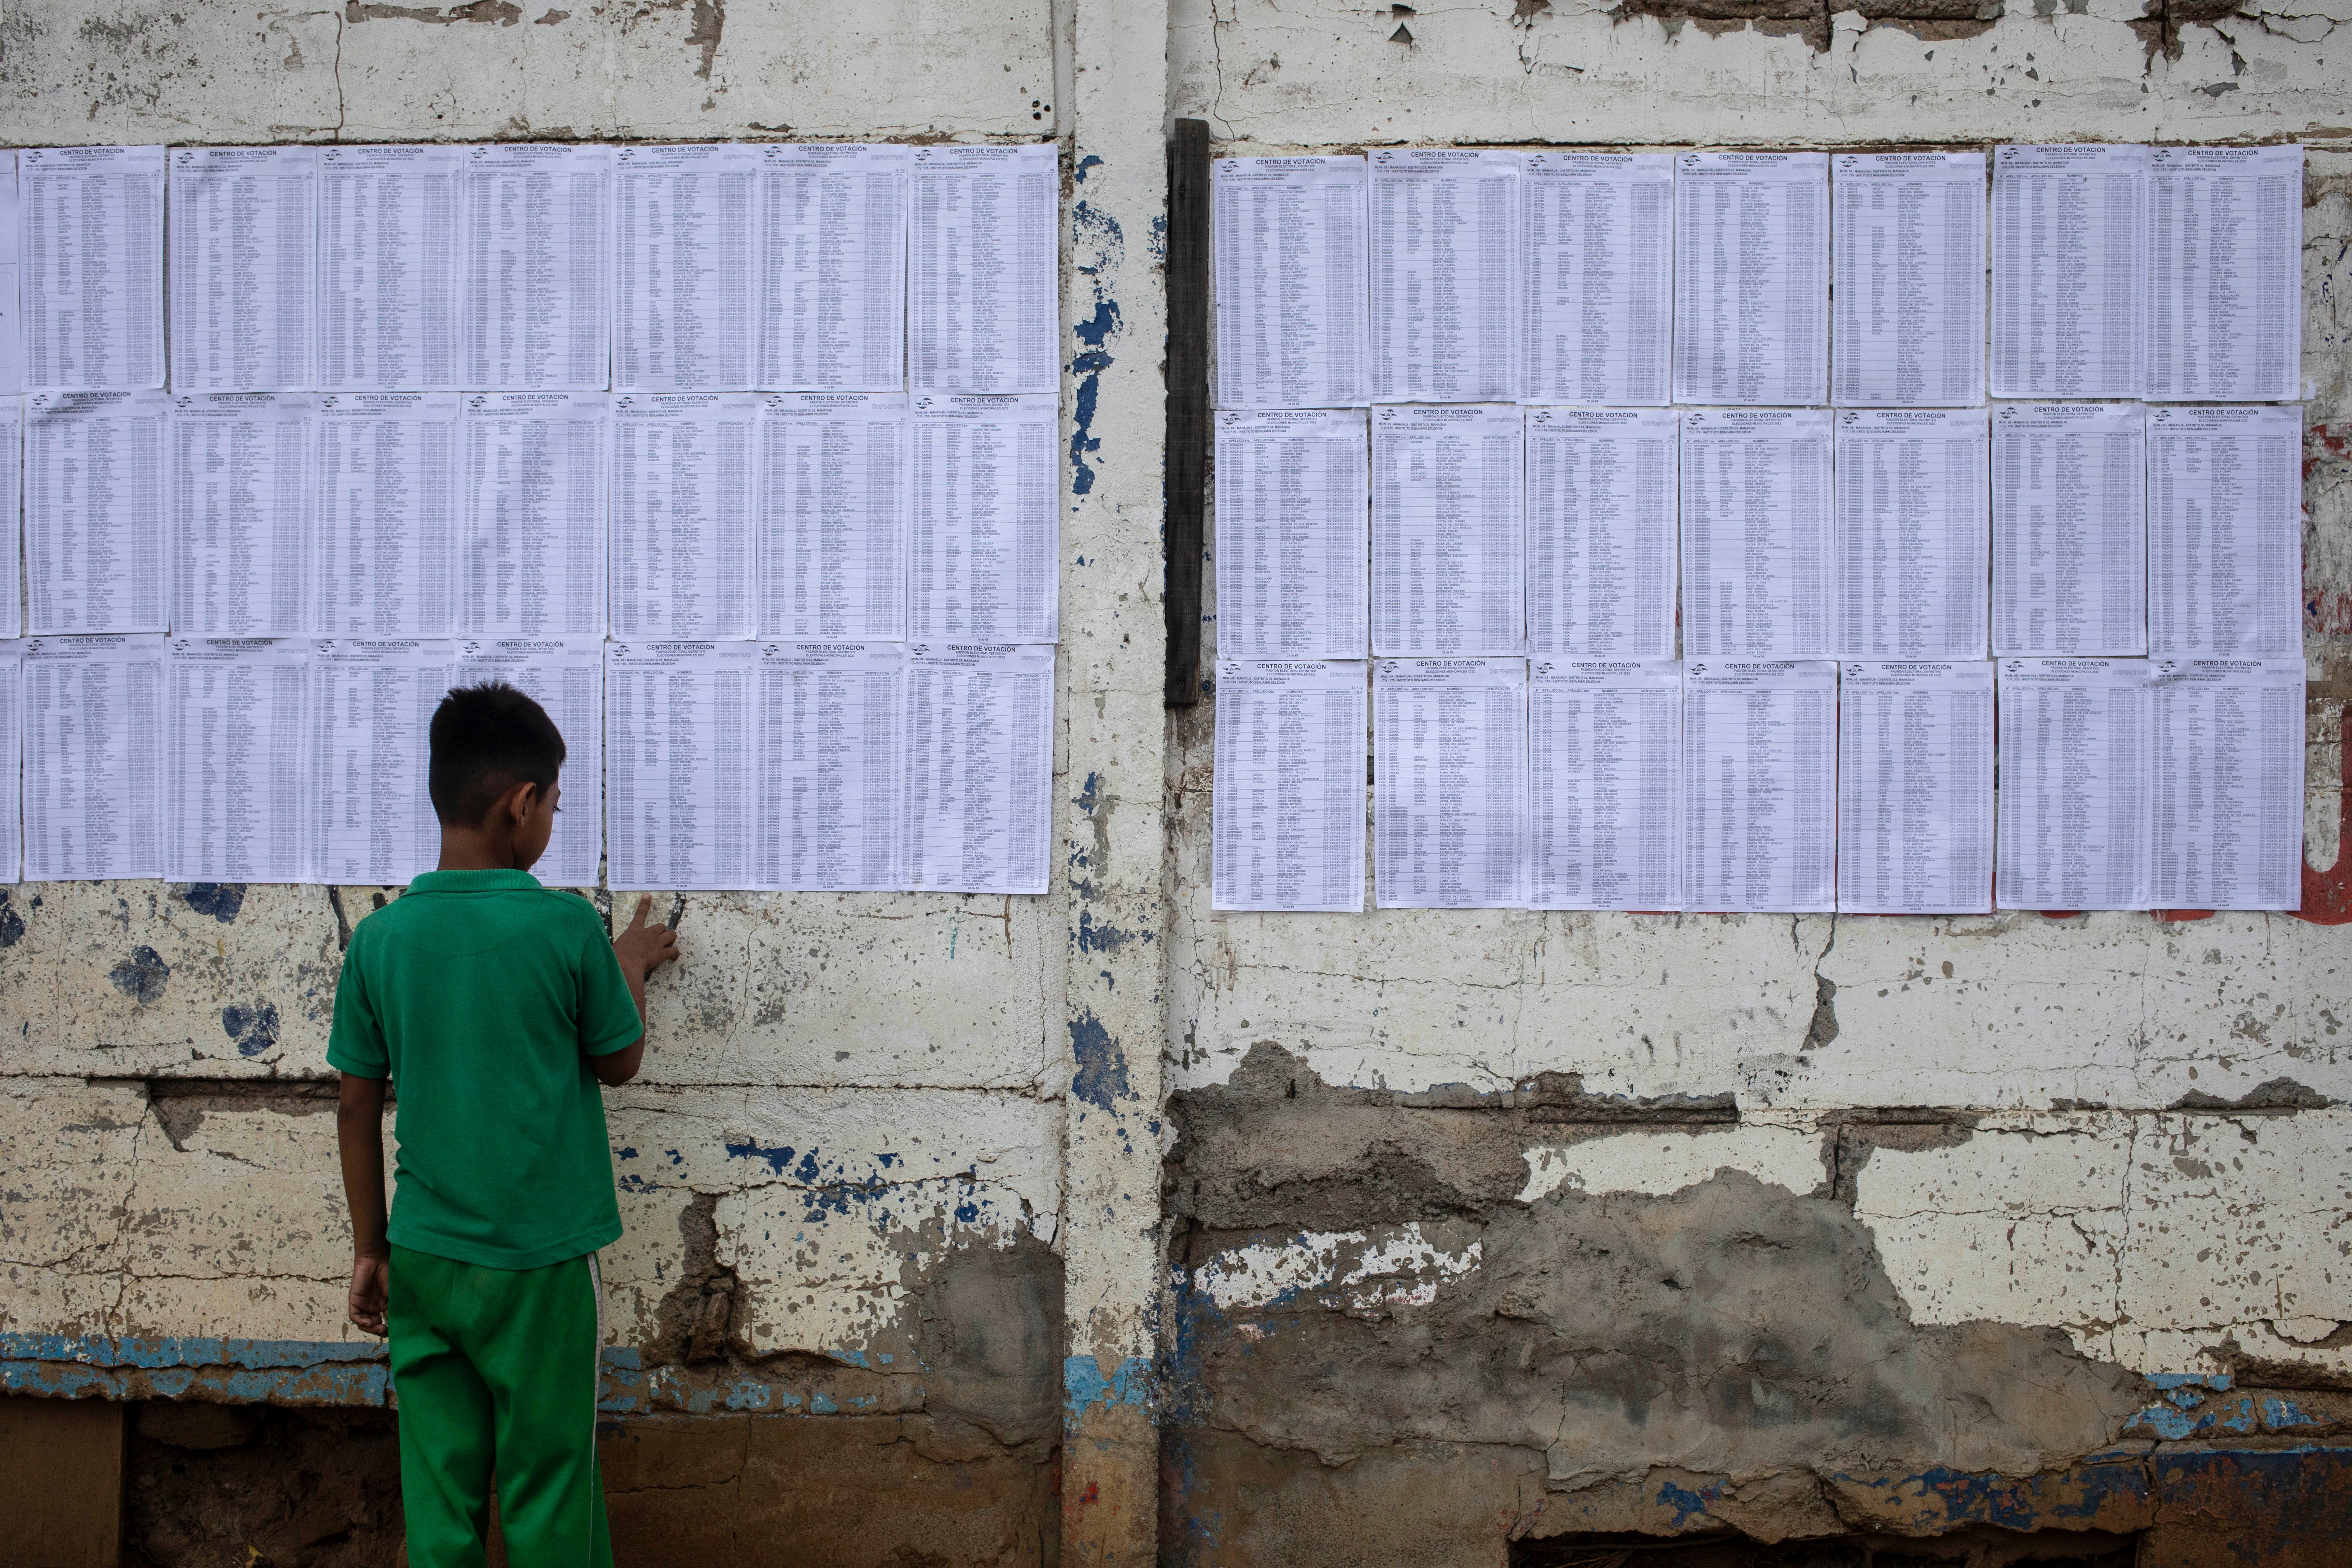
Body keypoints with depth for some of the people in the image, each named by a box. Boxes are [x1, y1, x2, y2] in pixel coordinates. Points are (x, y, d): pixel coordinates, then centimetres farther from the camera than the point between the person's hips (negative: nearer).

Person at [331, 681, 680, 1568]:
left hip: (422, 1260, 3)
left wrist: (370, 1250, 14)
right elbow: (619, 1063, 2)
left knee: (439, 1496, 9)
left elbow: (358, 1109, 5)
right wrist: (633, 966, 20)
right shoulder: (568, 929, -13)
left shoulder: (379, 939, -2)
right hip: (540, 1263, -3)